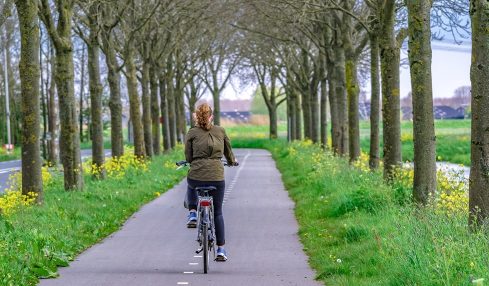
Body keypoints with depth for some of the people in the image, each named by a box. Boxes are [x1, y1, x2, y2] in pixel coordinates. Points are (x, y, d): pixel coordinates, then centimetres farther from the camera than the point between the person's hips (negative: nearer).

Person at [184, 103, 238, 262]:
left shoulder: (192, 133, 1)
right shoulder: (220, 131, 6)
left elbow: (188, 157, 3)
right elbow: (228, 152, 18)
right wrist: (232, 162, 40)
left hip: (196, 177, -1)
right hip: (217, 177, 1)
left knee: (191, 186, 38)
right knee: (217, 213, 15)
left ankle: (192, 214, 20)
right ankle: (221, 250, 12)